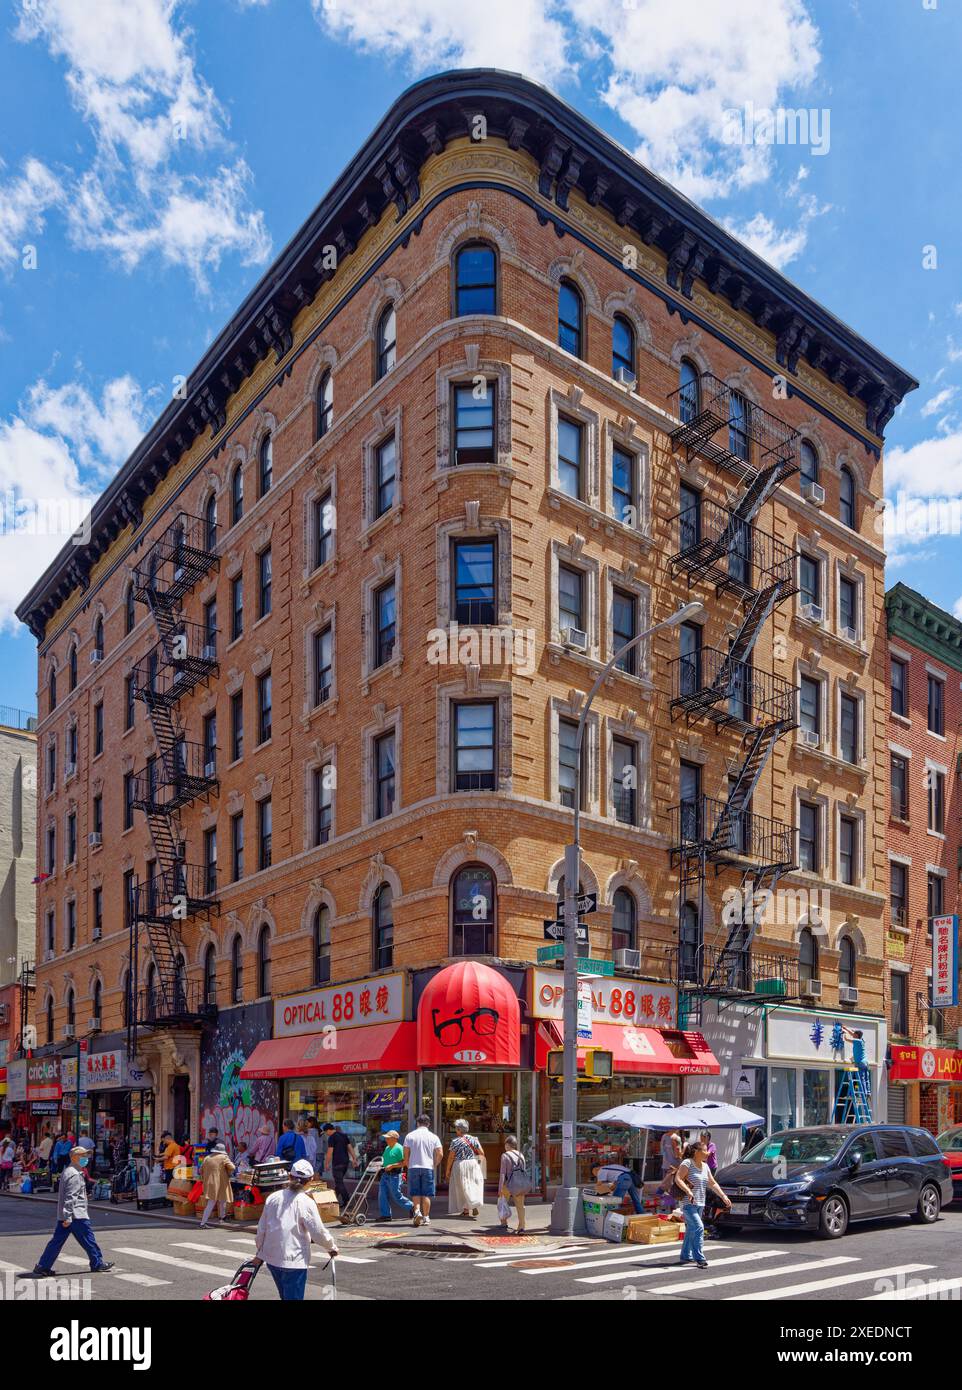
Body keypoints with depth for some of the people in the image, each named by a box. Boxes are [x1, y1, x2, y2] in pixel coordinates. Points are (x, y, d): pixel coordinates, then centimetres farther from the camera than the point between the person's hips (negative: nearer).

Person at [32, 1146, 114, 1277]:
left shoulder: (68, 1171, 17)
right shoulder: (75, 1175, -17)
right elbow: (70, 1197, -22)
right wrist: (68, 1217, -24)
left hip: (64, 1215, 10)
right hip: (76, 1215, -10)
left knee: (57, 1240, 9)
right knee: (88, 1239, 1)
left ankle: (42, 1266, 7)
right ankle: (98, 1264, 10)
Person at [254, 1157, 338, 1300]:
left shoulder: (273, 1198, 0)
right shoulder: (306, 1203, -13)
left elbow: (262, 1228, 7)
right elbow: (319, 1232, -9)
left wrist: (260, 1253, 21)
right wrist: (331, 1247, 9)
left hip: (271, 1259, 5)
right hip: (294, 1261, -5)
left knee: (285, 1296, 22)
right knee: (293, 1297, 1)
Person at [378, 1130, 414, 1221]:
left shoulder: (399, 1148, -12)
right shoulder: (387, 1148, 16)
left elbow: (404, 1162, -18)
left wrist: (392, 1166, -22)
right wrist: (381, 1164, 9)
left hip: (394, 1175, -8)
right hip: (385, 1174, 9)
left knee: (396, 1196, -1)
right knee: (382, 1195, 2)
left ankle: (411, 1206, 19)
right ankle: (386, 1215, 7)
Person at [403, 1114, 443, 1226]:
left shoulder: (410, 1136, 3)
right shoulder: (433, 1137, 3)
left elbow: (406, 1154, 1)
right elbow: (440, 1154, -3)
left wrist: (408, 1166, 13)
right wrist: (434, 1164, 11)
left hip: (413, 1167, 0)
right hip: (428, 1168, 0)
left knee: (416, 1193, 7)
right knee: (426, 1194, 6)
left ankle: (417, 1211, -13)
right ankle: (426, 1217, 8)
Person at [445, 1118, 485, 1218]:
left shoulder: (455, 1141, -8)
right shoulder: (473, 1139, 3)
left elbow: (451, 1157, -7)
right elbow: (482, 1153, 2)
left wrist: (448, 1170, 1)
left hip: (460, 1165, -3)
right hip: (473, 1164, 3)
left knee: (462, 1187, 6)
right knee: (473, 1185, 9)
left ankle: (466, 1209, 4)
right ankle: (475, 1206, -9)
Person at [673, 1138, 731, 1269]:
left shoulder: (705, 1166, 13)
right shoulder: (687, 1163, -12)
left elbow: (713, 1184, 18)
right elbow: (677, 1179, -21)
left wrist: (724, 1196, 10)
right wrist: (688, 1191, -33)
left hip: (700, 1204, 8)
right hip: (688, 1204, -8)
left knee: (691, 1231, 14)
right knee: (698, 1228, -18)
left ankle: (686, 1257, 24)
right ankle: (700, 1259, -18)